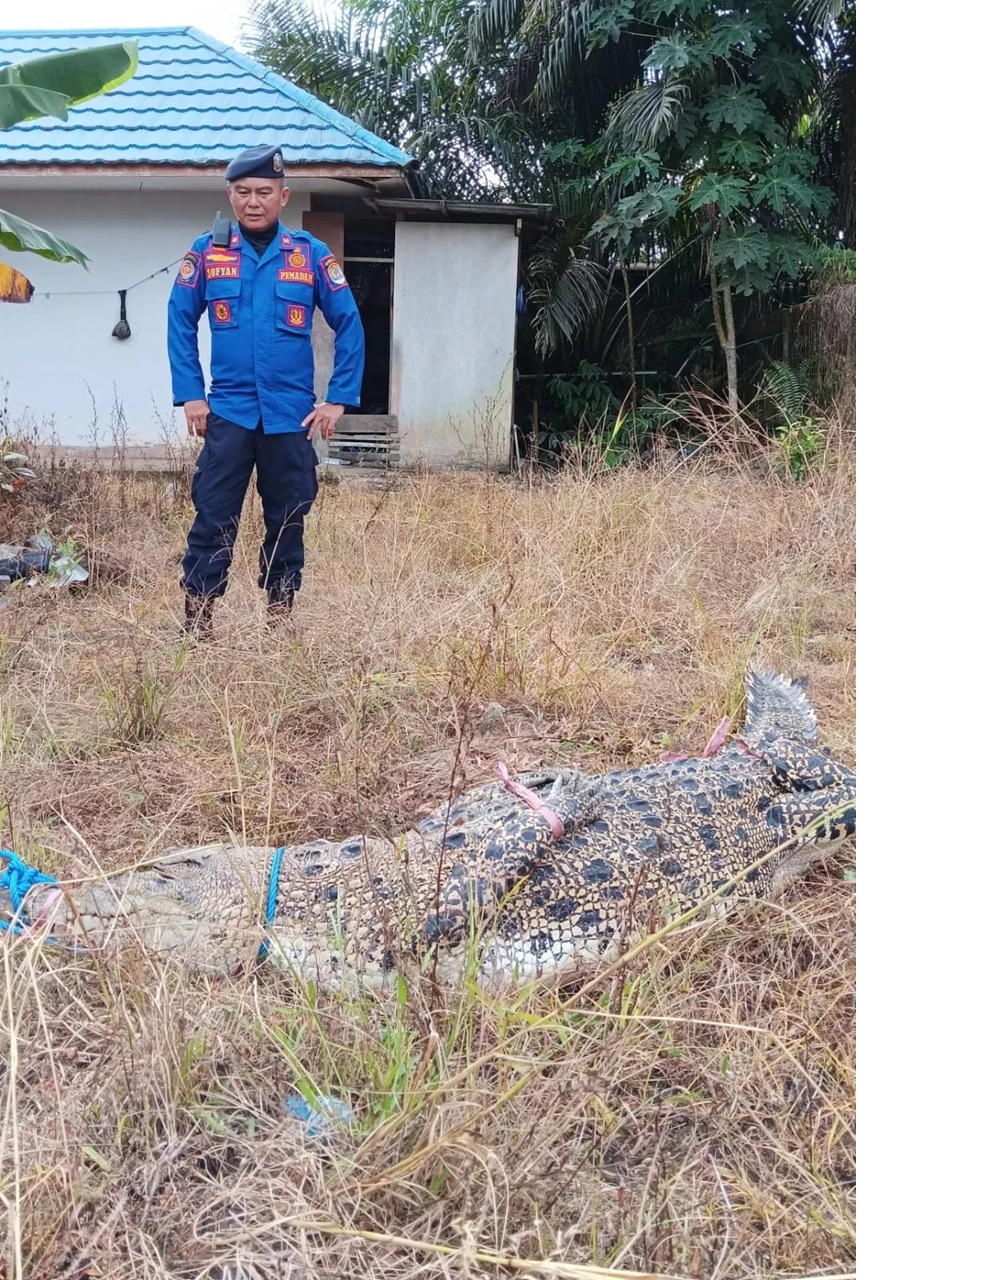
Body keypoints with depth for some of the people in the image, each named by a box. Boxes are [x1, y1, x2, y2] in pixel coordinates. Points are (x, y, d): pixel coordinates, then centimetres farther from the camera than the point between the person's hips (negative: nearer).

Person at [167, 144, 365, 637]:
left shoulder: (311, 254, 1)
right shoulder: (206, 252, 2)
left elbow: (349, 326, 4)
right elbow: (180, 323, 7)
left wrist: (339, 399, -1)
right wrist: (190, 396, 0)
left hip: (292, 415, 1)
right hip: (227, 412, 0)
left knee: (287, 521, 9)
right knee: (213, 519, -3)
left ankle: (280, 615, 21)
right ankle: (196, 621, 4)